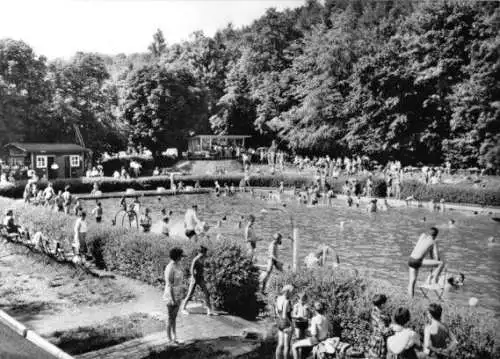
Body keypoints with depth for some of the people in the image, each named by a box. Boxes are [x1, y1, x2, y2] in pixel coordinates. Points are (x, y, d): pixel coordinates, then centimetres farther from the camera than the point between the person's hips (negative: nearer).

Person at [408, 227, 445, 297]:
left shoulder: (423, 235, 18)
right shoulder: (434, 242, 5)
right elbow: (436, 257, 4)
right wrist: (435, 272, 12)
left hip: (410, 260, 6)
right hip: (418, 261, -6)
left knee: (412, 281, 11)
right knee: (441, 263, -2)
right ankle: (434, 279, -3)